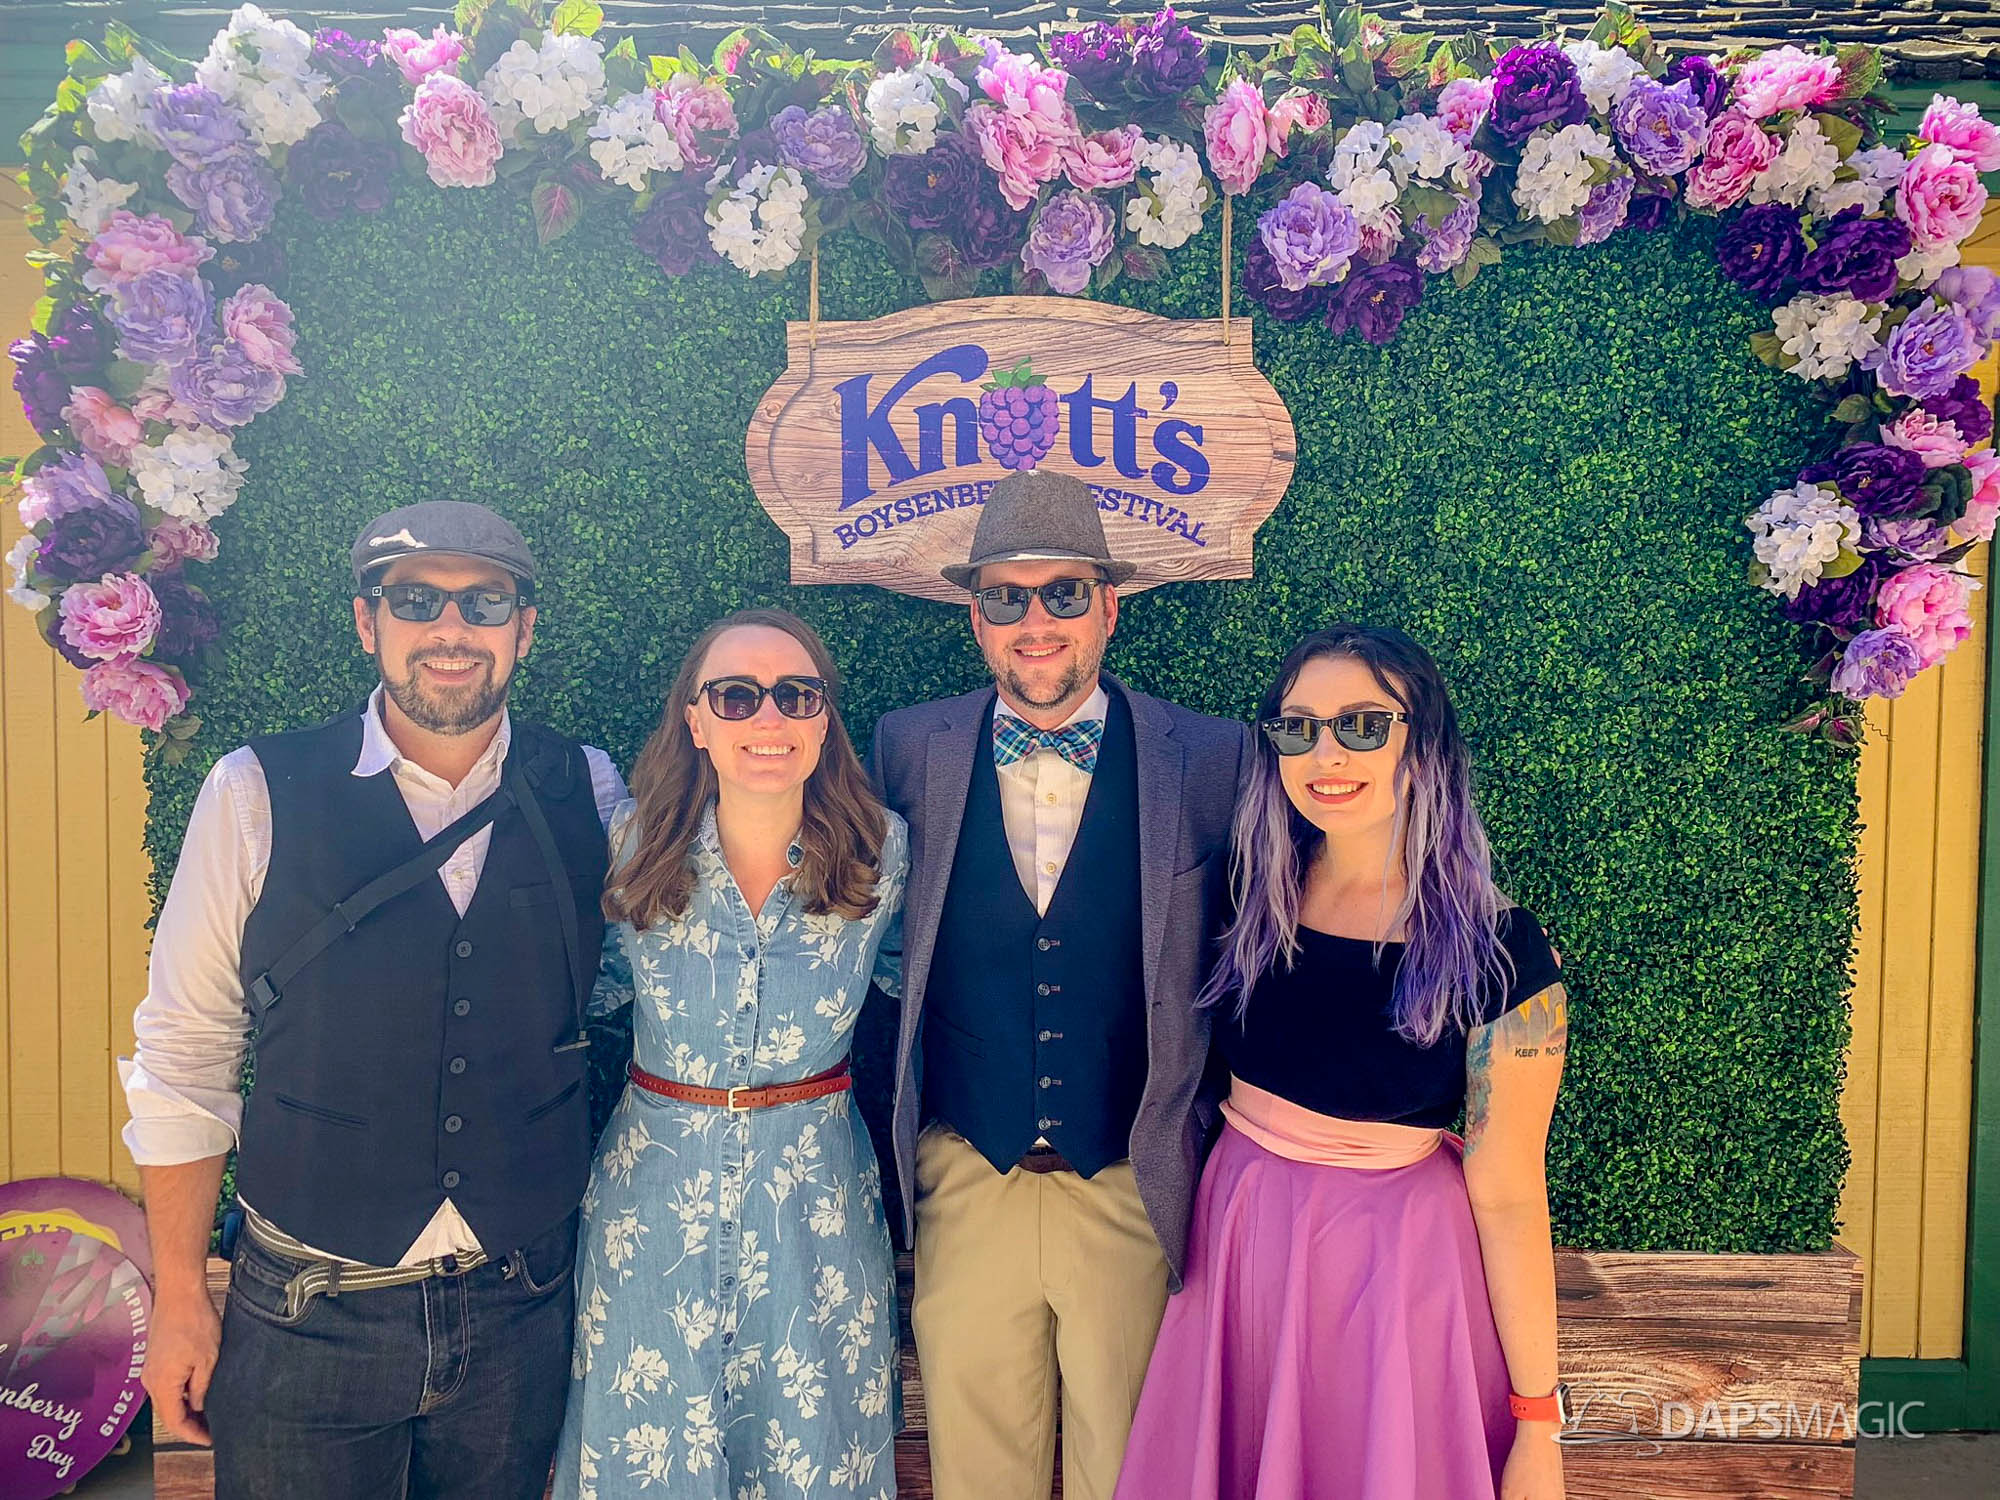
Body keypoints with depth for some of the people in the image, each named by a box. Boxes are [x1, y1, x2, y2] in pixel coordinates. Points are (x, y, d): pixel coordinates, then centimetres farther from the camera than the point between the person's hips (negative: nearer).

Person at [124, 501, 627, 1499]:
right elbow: (183, 1054, -3)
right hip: (306, 1323, -1)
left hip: (521, 1316, 2)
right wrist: (179, 1297, -2)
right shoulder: (256, 796, -7)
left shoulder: (588, 792, -2)